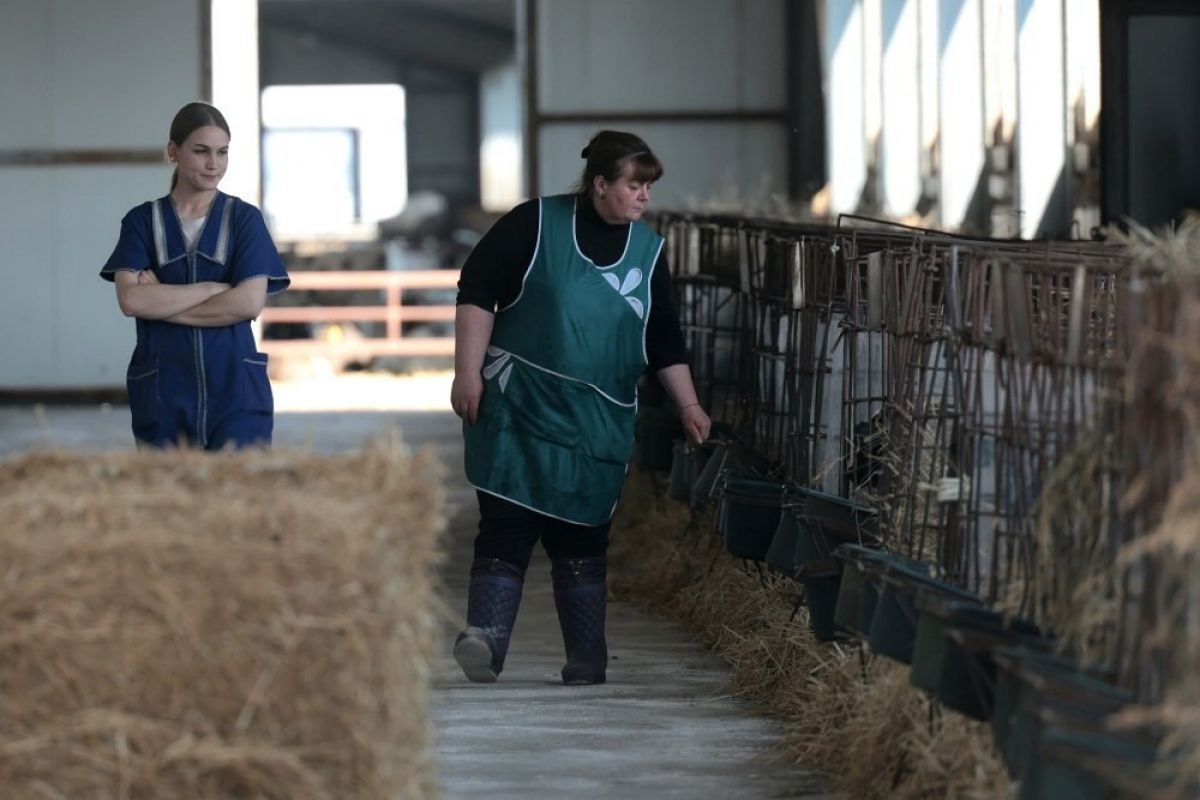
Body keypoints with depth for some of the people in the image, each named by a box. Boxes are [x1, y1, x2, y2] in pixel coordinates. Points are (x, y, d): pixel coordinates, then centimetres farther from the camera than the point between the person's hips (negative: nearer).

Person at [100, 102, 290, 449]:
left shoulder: (244, 219, 4)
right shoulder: (142, 221, 6)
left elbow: (249, 302, -9)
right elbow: (131, 299, -8)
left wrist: (163, 303, -8)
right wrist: (212, 288, -11)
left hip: (235, 392, -1)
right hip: (164, 392, 1)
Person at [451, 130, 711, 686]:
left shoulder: (647, 251, 10)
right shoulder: (535, 224, -3)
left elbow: (664, 342, 16)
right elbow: (477, 290, -4)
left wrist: (688, 405, 8)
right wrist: (468, 372, -11)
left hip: (598, 422, 3)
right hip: (517, 410, -3)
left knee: (581, 535, 6)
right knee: (506, 524, -13)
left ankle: (587, 660, 11)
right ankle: (485, 637, -20)